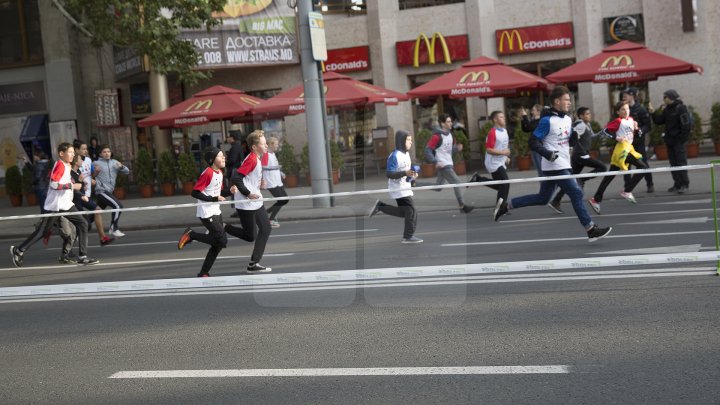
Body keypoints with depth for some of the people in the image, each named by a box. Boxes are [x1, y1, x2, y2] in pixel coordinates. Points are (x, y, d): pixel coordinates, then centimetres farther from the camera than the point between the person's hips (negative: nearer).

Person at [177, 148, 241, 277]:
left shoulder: (220, 173, 9)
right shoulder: (207, 173, -18)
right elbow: (195, 193, -20)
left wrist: (229, 191, -2)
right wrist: (213, 199, -22)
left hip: (216, 212, 9)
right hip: (207, 213, -9)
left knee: (217, 245, 8)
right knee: (222, 241, -11)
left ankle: (204, 273, 16)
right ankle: (191, 235, 2)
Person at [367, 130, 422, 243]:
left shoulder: (406, 154, 11)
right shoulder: (395, 156, -18)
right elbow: (389, 174, -21)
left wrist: (412, 175, 3)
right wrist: (405, 173, -29)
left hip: (405, 188, 9)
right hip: (399, 190, -9)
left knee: (404, 212, 12)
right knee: (412, 211, -7)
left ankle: (380, 206, 15)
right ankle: (409, 236, 3)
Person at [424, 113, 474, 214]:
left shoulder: (450, 134, 10)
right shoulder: (437, 136, -16)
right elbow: (428, 150, -16)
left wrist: (457, 148, -1)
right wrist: (435, 162, -25)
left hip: (449, 164, 9)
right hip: (443, 164, -9)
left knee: (438, 187, 13)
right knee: (457, 183, -10)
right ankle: (462, 206, -3)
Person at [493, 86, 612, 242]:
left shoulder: (568, 119, 11)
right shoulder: (547, 120, -14)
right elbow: (533, 142, -15)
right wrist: (547, 154, -27)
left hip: (562, 166, 9)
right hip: (554, 166, -9)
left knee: (542, 198, 14)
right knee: (576, 194, -8)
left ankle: (506, 206, 21)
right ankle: (591, 230, -3)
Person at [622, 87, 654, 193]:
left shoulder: (640, 109, -6)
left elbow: (648, 125, -7)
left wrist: (641, 131, -22)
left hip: (638, 141, -4)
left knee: (643, 163, 3)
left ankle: (650, 185, 16)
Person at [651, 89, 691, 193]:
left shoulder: (681, 108, -10)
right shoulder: (667, 110, 12)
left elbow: (686, 124, -15)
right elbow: (659, 121, 13)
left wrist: (682, 137, -17)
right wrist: (653, 114, -1)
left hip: (678, 140, -8)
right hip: (670, 140, 8)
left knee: (681, 161, -6)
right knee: (673, 162, 9)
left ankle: (684, 185, -2)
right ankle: (677, 184, 15)